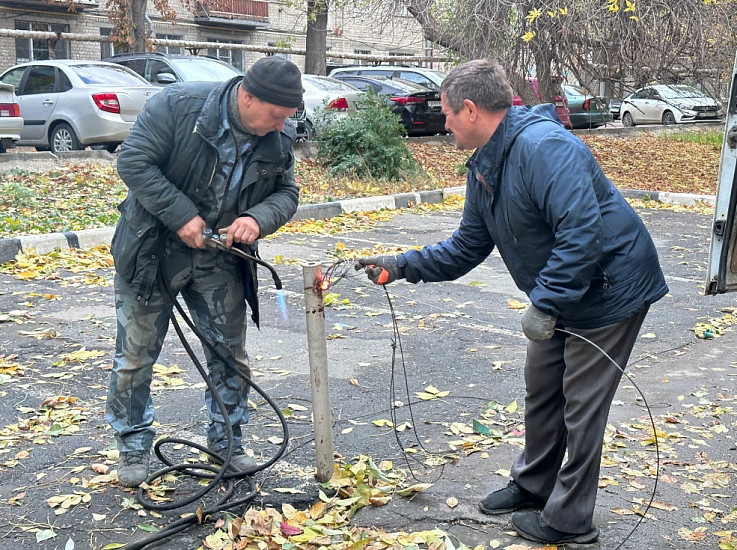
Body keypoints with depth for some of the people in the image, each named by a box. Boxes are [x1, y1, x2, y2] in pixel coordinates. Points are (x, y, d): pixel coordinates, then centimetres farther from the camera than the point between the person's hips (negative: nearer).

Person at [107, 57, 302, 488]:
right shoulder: (178, 104, -21)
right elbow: (134, 162, -21)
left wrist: (258, 219, -21)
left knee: (231, 354, 9)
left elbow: (286, 193, 1)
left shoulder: (279, 137, -7)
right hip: (154, 250, -3)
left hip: (220, 258, 4)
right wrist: (182, 215, -26)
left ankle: (227, 440, 28)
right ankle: (134, 445, 25)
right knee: (137, 354, 6)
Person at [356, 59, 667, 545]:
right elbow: (468, 247, 11)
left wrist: (544, 303, -33)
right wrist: (402, 265, 3)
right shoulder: (484, 165, 5)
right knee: (541, 391, 19)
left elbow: (582, 233, -35)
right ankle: (532, 486, 39)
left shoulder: (543, 147, -27)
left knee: (581, 406, 1)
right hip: (560, 295, 10)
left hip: (610, 290, -10)